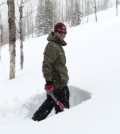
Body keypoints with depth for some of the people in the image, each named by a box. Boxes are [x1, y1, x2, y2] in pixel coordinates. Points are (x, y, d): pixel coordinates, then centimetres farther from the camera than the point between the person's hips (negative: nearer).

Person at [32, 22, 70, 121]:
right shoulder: (52, 46, -17)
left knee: (50, 103, 19)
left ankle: (36, 119, 27)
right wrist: (49, 81, -27)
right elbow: (47, 65, -24)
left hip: (61, 81, 10)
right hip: (58, 84, -10)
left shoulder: (58, 45, 17)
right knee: (63, 108, -2)